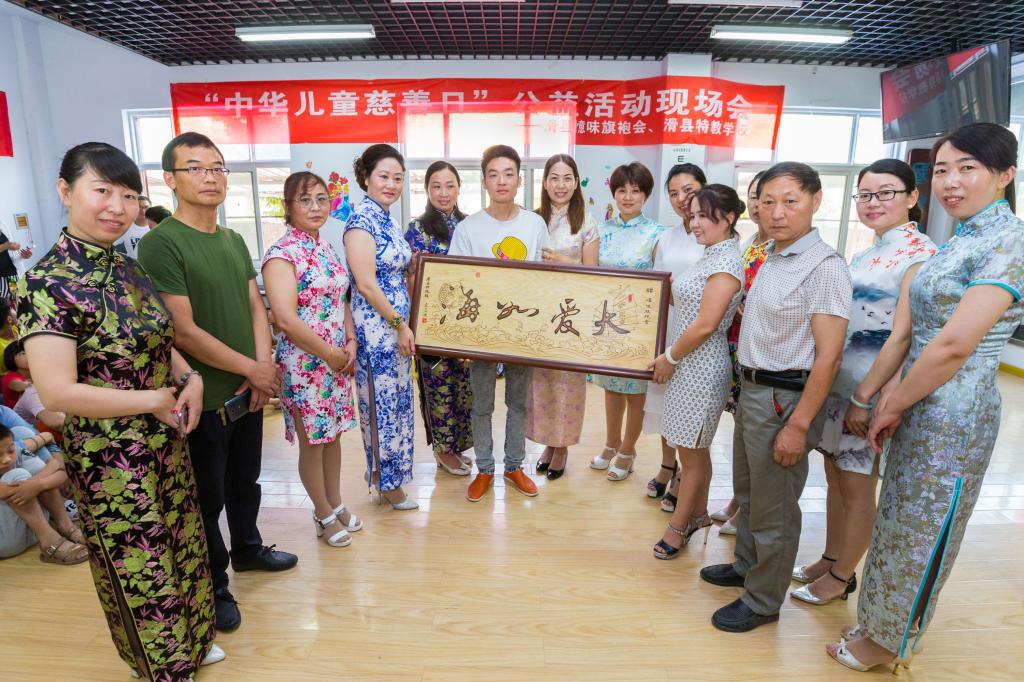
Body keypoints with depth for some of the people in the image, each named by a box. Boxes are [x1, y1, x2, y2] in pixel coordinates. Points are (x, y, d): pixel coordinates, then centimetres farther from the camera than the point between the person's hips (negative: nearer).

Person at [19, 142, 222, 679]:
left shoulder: (129, 270, 2)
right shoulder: (48, 284, -20)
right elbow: (56, 392, -25)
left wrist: (190, 381, -3)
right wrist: (155, 399, -17)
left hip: (166, 442, 7)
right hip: (110, 457, -7)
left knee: (183, 549, 22)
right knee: (140, 568, 12)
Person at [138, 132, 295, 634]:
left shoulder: (233, 240, 7)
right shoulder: (160, 243, -16)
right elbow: (184, 332, -21)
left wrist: (264, 366, -6)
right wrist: (252, 368, -14)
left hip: (248, 391, 7)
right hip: (204, 399, -6)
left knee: (245, 481, 24)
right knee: (208, 497, 11)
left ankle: (248, 549, 46)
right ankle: (214, 586, 31)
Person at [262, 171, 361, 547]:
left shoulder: (325, 248, 8)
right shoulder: (281, 254, -15)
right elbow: (286, 320, -23)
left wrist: (350, 344, 0)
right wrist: (331, 354, -15)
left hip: (338, 359, 7)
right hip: (304, 364, -7)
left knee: (333, 434, 18)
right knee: (312, 441, 9)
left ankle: (335, 504, 36)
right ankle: (324, 514, 28)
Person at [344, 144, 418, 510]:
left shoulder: (387, 220, 12)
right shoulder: (361, 220, -14)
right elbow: (366, 284, -20)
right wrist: (400, 325, -15)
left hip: (396, 323, 9)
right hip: (375, 325, -9)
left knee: (396, 397, 16)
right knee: (382, 400, 3)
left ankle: (381, 469, 33)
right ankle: (387, 482, 20)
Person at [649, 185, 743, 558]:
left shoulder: (726, 262, -18)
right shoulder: (711, 256, 11)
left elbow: (705, 326, -21)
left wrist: (669, 358, -12)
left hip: (701, 369, -9)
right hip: (688, 365, 9)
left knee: (692, 453, 6)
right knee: (695, 450, 20)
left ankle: (679, 526, 22)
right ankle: (698, 515, 36)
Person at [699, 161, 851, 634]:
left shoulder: (824, 267, -17)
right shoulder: (771, 261, 9)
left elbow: (828, 356, -21)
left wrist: (798, 425, -22)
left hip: (786, 398, -9)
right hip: (752, 390, 9)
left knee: (773, 507, 7)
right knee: (747, 491, 24)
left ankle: (763, 601, 27)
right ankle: (746, 565, 45)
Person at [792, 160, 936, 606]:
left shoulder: (920, 255, -13)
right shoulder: (866, 254, 12)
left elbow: (906, 338, -19)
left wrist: (870, 400, -21)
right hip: (836, 383, 8)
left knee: (856, 487, 6)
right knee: (835, 478, 17)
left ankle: (841, 577, 24)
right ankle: (829, 560, 33)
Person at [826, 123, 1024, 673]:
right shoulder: (959, 242, 11)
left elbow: (954, 346, -24)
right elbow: (903, 333, 7)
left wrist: (891, 406, -13)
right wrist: (866, 396, 4)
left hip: (953, 415, -8)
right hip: (917, 406, 8)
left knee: (920, 534, 8)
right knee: (897, 521, 20)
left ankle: (888, 644, 29)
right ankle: (882, 626, 39)